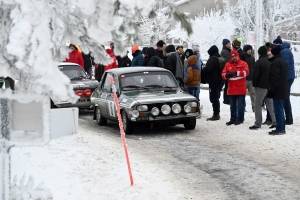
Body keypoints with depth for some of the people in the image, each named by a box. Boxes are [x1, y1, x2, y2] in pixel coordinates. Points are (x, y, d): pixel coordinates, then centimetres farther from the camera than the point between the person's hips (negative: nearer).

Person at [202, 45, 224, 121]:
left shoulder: (212, 59, -16)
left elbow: (207, 69, -25)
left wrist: (202, 70, -4)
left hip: (213, 81, -9)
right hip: (220, 81, 9)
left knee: (214, 98, -6)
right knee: (216, 97, 17)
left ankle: (215, 115, -7)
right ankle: (217, 113, 23)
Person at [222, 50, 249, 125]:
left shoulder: (243, 63, -1)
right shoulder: (228, 64, 10)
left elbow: (246, 72, -16)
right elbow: (223, 74, 5)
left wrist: (236, 72, -26)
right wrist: (226, 75, -19)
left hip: (240, 89, -4)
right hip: (231, 89, 4)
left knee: (240, 105, 3)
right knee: (232, 105, 12)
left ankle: (240, 119, 10)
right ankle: (233, 119, 19)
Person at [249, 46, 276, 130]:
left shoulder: (259, 62, -13)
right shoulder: (271, 61, 9)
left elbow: (255, 75, -15)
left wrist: (254, 85, -1)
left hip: (261, 87, -7)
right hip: (270, 87, 7)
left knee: (258, 105, -1)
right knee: (270, 104, 13)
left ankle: (257, 124, -1)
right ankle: (275, 122, 10)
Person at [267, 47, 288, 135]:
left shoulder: (275, 62, -15)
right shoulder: (283, 61, 16)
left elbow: (274, 77, -20)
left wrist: (271, 89, -18)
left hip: (277, 91, -10)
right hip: (283, 90, 10)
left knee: (278, 109, -7)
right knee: (280, 109, 14)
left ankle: (279, 129, -6)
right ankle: (282, 128, 17)